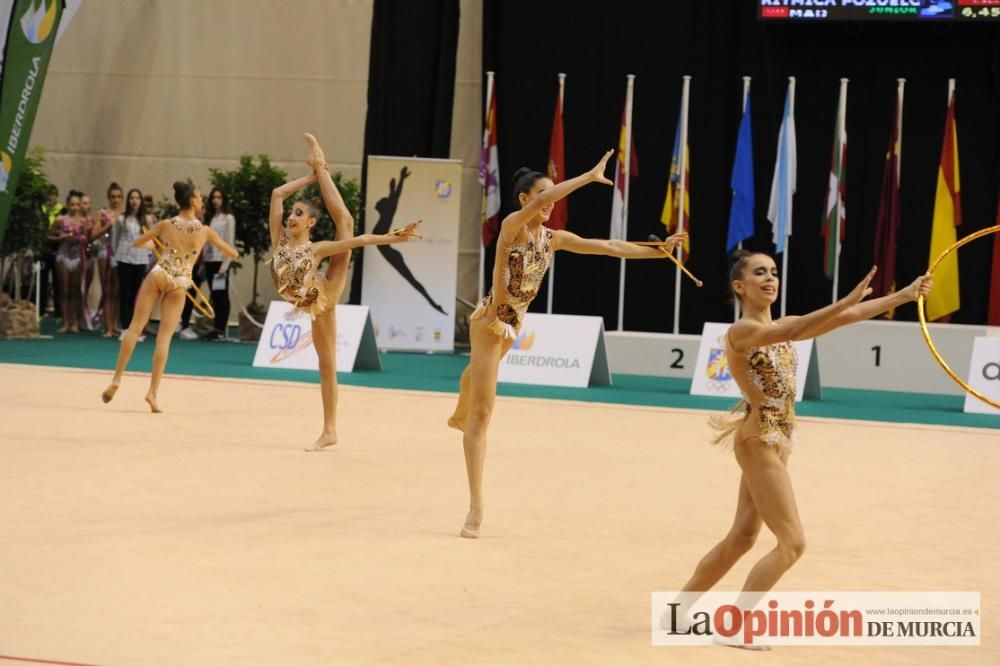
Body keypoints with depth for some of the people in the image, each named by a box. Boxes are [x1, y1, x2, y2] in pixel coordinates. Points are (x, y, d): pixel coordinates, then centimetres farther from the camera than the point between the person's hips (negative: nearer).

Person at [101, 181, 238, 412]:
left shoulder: (166, 225, 0)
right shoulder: (205, 231, -1)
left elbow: (136, 243, 11)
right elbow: (233, 253, 11)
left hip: (158, 275, 0)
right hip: (179, 284, 0)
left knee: (136, 326, 4)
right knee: (164, 337, 1)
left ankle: (117, 379, -2)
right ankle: (153, 391, -4)